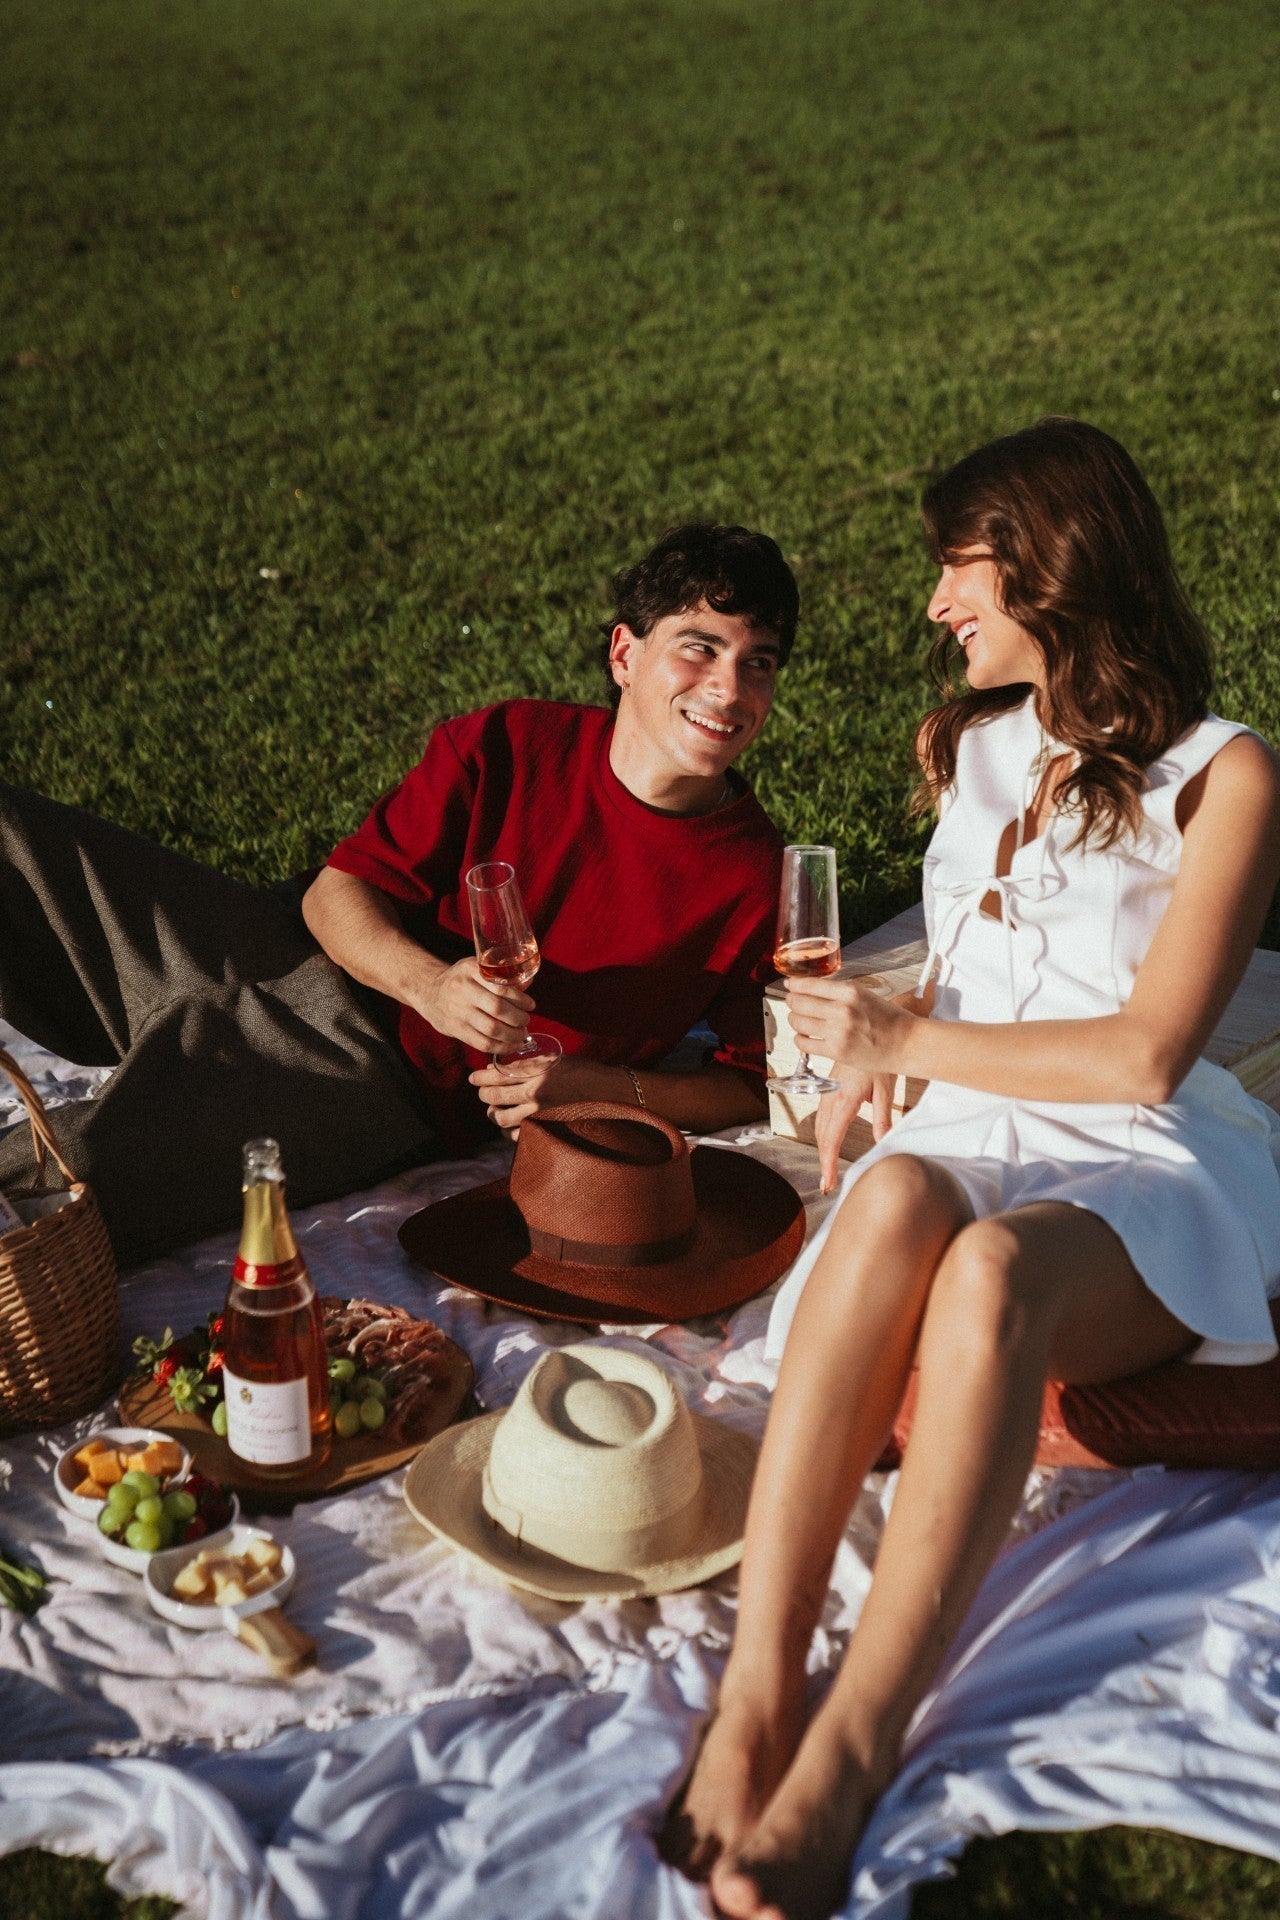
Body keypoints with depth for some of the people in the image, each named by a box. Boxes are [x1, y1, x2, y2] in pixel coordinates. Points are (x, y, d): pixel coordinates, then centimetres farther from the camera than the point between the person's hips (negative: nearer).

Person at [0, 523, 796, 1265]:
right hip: (302, 955, 4)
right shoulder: (504, 746, -3)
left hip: (393, 1085, -4)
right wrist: (428, 982, -22)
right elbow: (340, 888, 0)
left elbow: (751, 1084, 1)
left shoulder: (755, 881, -7)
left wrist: (592, 1088, -16)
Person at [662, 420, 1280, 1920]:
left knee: (993, 1265, -40)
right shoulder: (969, 745, 21)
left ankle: (848, 1753, -45)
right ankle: (753, 1695, -46)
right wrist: (870, 1056, 13)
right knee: (900, 1199, -36)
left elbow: (1144, 1055, -9)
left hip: (1149, 1173, -3)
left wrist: (909, 1044, -5)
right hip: (973, 1136, 4)